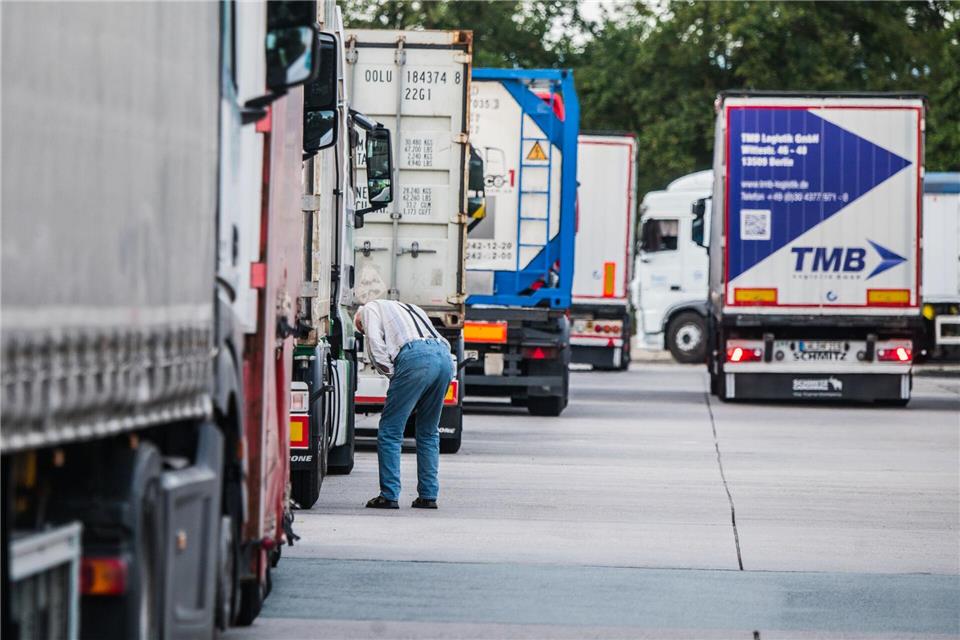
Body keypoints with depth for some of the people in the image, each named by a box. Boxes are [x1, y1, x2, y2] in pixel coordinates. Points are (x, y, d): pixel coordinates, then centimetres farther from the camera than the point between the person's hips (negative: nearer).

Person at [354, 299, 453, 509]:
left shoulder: (370, 309, 22)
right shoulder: (411, 309, 41)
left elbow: (374, 343, 2)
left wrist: (391, 373, 10)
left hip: (416, 357, -7)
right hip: (445, 357, 7)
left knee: (390, 431, 1)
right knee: (429, 432, 17)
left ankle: (389, 496, -3)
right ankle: (428, 495, 15)